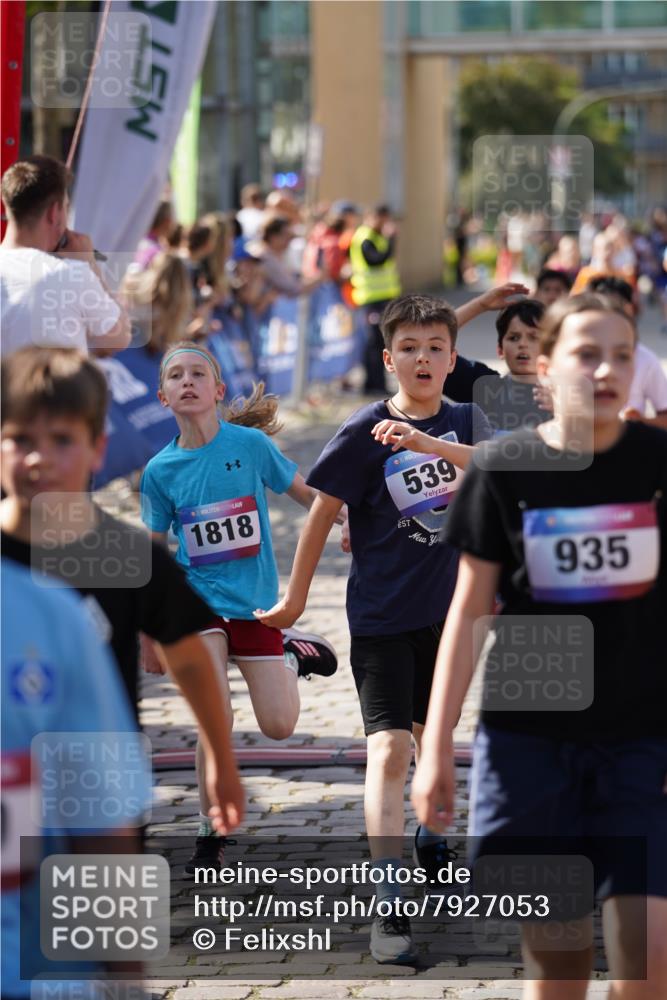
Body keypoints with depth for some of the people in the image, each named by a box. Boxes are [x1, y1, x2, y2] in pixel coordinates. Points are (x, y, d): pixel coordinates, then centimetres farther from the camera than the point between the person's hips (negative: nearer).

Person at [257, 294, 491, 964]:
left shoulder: (463, 421, 1)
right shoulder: (365, 431, -11)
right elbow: (323, 513, -5)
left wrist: (424, 442, -35)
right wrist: (295, 599, 0)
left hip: (445, 607, 5)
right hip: (381, 615, -4)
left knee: (431, 733, 20)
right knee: (389, 749, -12)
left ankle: (430, 844, 44)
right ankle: (388, 908, -16)